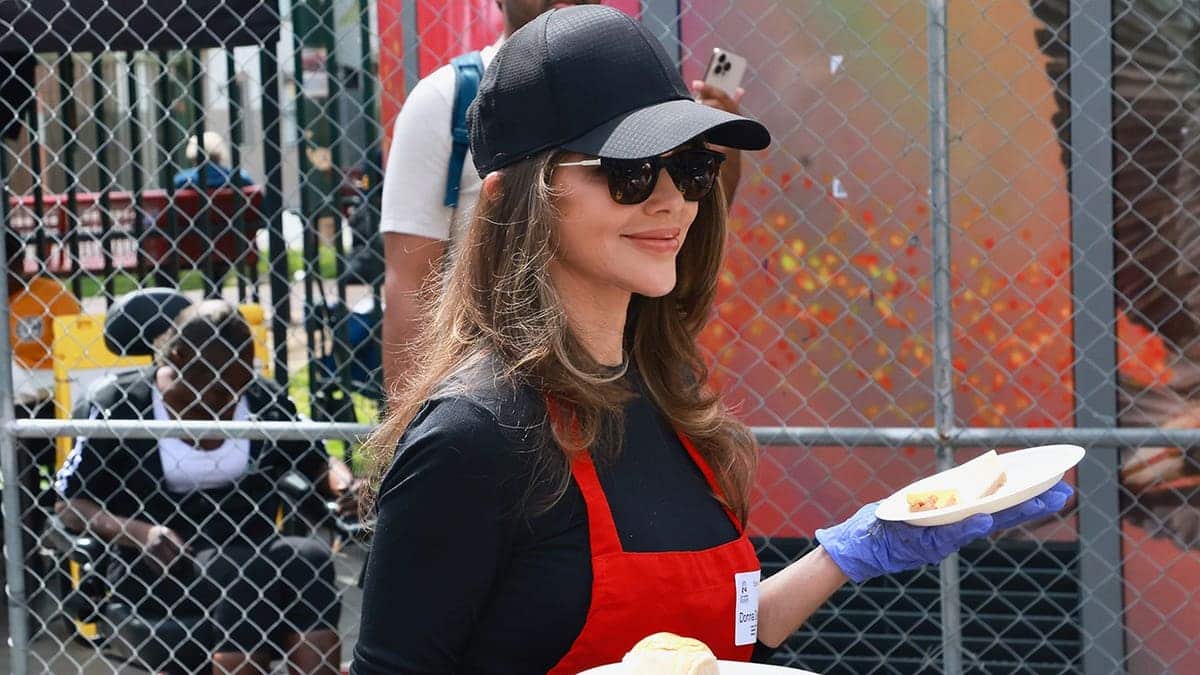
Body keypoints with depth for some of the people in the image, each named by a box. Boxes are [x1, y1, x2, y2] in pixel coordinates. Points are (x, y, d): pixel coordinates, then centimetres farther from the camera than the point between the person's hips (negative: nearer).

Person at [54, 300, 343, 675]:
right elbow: (70, 504, -2)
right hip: (153, 568, -4)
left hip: (250, 551, 4)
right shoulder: (123, 407, -4)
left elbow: (320, 469, 14)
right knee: (247, 573, -33)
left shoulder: (262, 401, 5)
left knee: (311, 558, -28)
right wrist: (139, 533, -20)